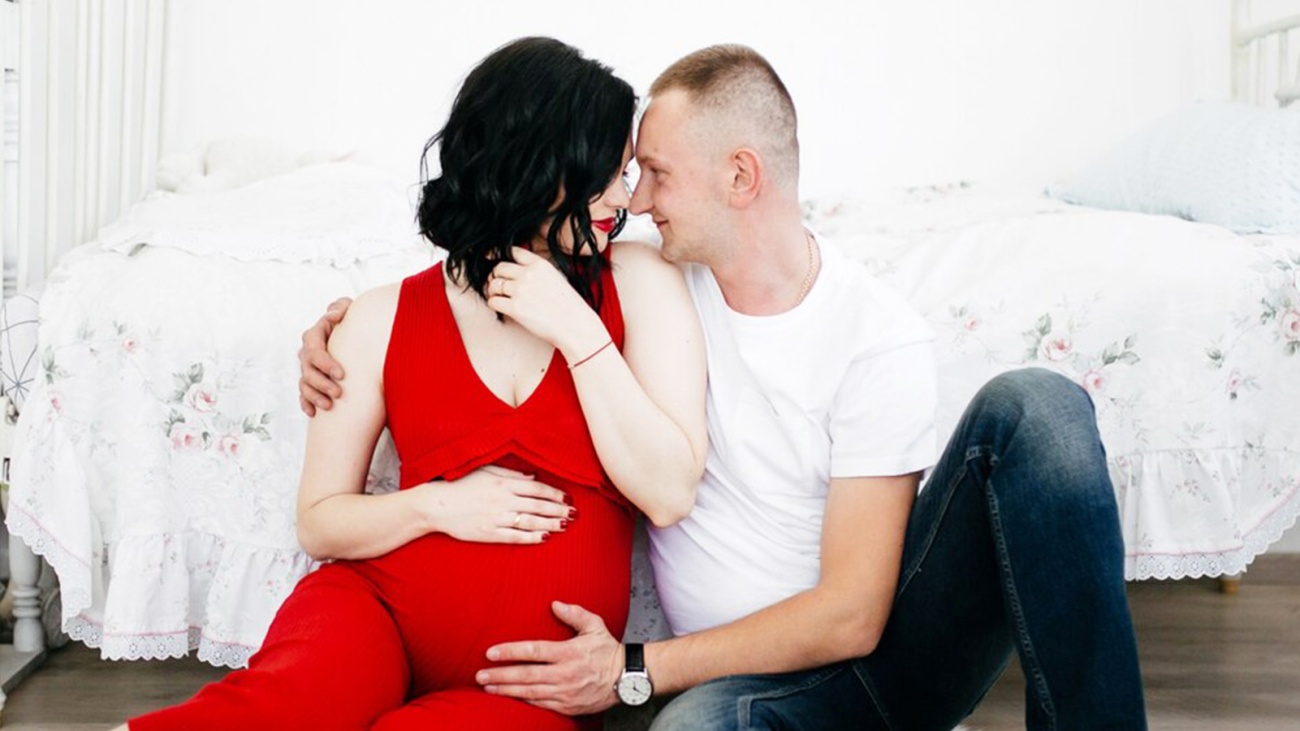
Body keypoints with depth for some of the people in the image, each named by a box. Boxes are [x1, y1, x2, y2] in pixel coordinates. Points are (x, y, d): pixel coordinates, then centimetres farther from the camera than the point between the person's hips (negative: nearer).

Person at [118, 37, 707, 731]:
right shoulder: (384, 321, 4)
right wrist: (436, 504, -9)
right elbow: (320, 522, 10)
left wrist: (576, 329, -12)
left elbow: (669, 494, -6)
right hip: (380, 602, 0)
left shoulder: (639, 283, 2)